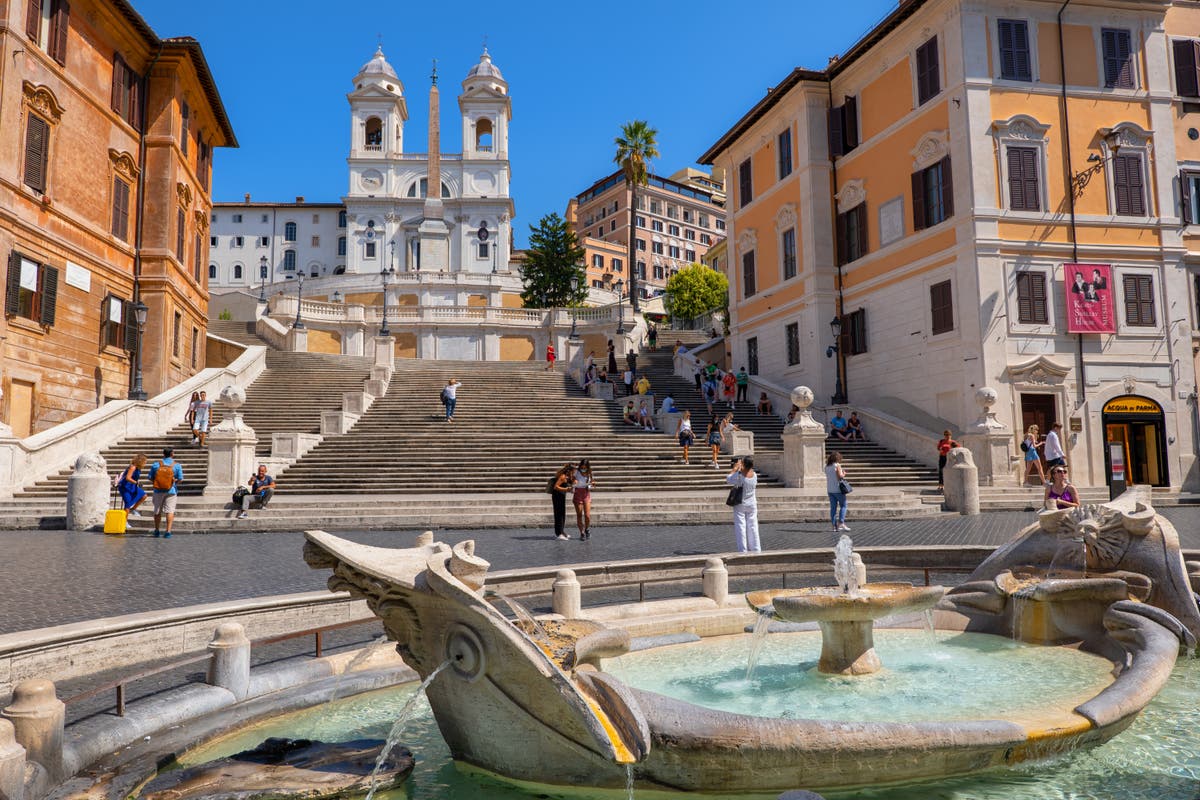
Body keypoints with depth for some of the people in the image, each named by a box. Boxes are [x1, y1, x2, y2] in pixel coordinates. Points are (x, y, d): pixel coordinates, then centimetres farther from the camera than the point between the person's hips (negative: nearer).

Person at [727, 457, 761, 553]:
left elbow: (728, 479, -4)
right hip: (752, 504, 4)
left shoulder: (738, 475, -21)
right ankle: (756, 550, 15)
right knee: (752, 526, 11)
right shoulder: (754, 475, -8)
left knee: (740, 527, 2)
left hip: (740, 504, -4)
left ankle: (743, 551, 0)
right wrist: (740, 468, 16)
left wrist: (735, 469, 5)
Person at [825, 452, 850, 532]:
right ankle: (841, 523, -6)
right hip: (838, 489, -6)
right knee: (843, 505, 4)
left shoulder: (827, 467, 10)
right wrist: (843, 474, 4)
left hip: (830, 490, 6)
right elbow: (840, 476, -16)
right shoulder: (837, 465, -10)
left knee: (833, 507, 7)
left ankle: (834, 525, 7)